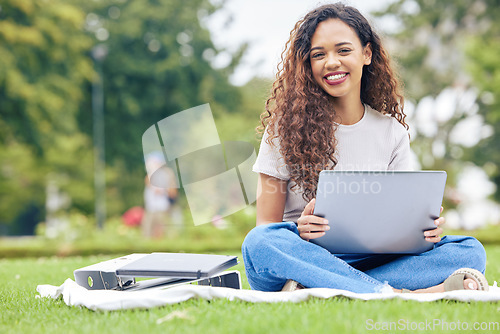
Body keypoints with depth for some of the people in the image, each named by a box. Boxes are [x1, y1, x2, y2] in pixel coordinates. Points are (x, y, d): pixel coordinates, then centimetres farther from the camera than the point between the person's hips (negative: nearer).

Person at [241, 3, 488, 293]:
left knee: (470, 251, -19)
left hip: (371, 260, 3)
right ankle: (405, 295, -37)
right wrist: (298, 231, -24)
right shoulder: (285, 128, 2)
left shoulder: (392, 131, 10)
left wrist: (424, 229, -13)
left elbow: (402, 220, 12)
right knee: (259, 242, -35)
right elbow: (266, 225, 0)